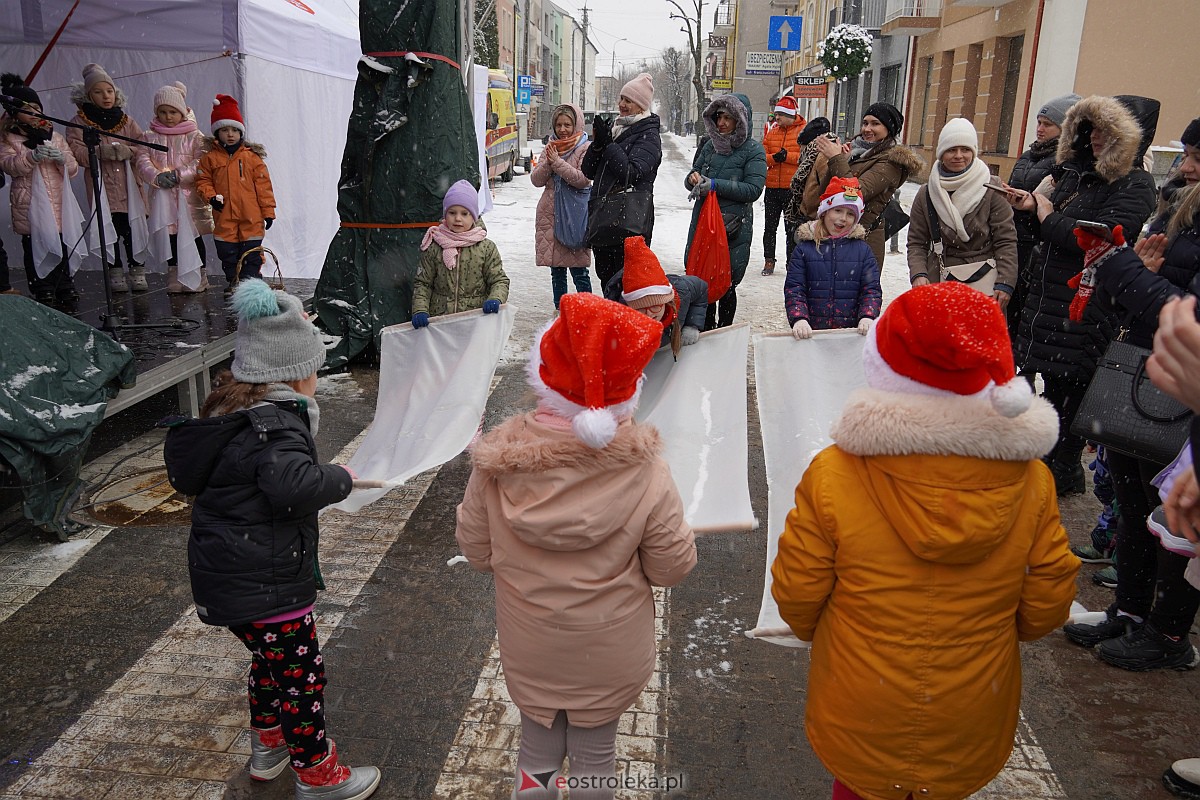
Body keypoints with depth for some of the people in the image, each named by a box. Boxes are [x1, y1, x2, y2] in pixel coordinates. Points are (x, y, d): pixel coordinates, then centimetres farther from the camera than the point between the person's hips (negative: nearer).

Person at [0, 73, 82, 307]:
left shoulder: (55, 137, 13)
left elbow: (73, 170, 8)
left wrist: (62, 158, -14)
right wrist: (32, 157, -29)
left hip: (58, 201, 2)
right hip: (29, 205, -2)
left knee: (62, 244, 4)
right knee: (35, 247, 0)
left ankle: (64, 286, 14)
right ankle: (43, 289, 7)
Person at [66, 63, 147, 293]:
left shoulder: (126, 120, 11)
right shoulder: (79, 122, 3)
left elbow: (142, 148, 5)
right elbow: (76, 152, -7)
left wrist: (125, 151, -14)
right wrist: (102, 151, -21)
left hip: (128, 185, 2)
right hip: (101, 185, -2)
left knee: (132, 230, 1)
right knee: (109, 230, 1)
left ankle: (137, 271, 12)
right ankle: (115, 271, 11)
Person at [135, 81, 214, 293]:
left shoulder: (194, 136, 0)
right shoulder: (149, 137, 8)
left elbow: (201, 163, -11)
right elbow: (142, 161, -3)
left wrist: (179, 175, -21)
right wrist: (157, 177, -21)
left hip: (190, 194, -2)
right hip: (163, 195, 2)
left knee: (194, 235, 4)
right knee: (170, 235, 8)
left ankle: (199, 274, 14)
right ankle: (174, 274, 16)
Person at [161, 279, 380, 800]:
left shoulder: (230, 413, 7)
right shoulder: (276, 425, -23)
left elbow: (186, 476, 21)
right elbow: (290, 484, -41)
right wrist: (339, 479, -22)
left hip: (224, 577, 10)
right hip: (265, 585, -10)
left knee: (270, 659, 28)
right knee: (301, 673, 7)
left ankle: (267, 746, 47)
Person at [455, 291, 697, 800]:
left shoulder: (497, 463, -22)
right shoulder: (646, 474, -27)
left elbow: (476, 552, -9)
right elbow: (672, 568, -15)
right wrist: (684, 537, 4)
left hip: (528, 651, 1)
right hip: (609, 656, -1)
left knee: (537, 749, 26)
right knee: (596, 753, 25)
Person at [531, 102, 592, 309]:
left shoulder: (585, 148, -2)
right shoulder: (550, 148, 12)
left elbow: (583, 180, -15)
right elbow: (536, 180, 6)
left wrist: (557, 162, -15)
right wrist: (548, 162, -10)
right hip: (549, 214, 5)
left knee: (579, 269, -4)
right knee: (556, 269, 11)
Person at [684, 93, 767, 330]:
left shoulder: (753, 150, -3)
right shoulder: (710, 145, 12)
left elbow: (753, 189, -13)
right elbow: (692, 181, 18)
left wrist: (716, 184, -19)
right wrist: (692, 178, -7)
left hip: (733, 227, -5)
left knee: (726, 284, 0)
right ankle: (706, 329, 22)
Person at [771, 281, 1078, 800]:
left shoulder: (833, 475, -26)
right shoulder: (1030, 479, -18)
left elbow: (796, 594, -14)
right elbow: (1046, 606, -6)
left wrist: (814, 631, 10)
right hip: (973, 724, 2)